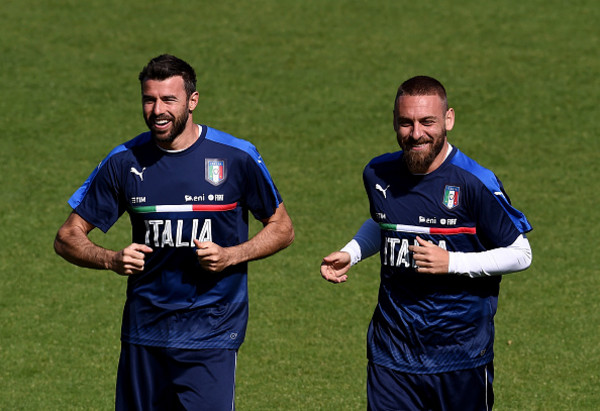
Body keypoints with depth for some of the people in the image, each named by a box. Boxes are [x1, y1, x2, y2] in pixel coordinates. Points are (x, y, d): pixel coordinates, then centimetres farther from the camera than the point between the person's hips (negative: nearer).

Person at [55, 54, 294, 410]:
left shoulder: (236, 157, -4)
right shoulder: (124, 162, 1)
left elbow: (282, 228, 7)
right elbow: (68, 237, 7)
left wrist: (230, 256, -11)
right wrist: (112, 260, -13)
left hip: (212, 334, -3)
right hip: (143, 334, 3)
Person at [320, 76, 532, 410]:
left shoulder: (474, 183, -13)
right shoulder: (378, 175, 4)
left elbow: (520, 254, -7)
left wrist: (451, 262, -17)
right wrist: (350, 254, 9)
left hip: (462, 356, -3)